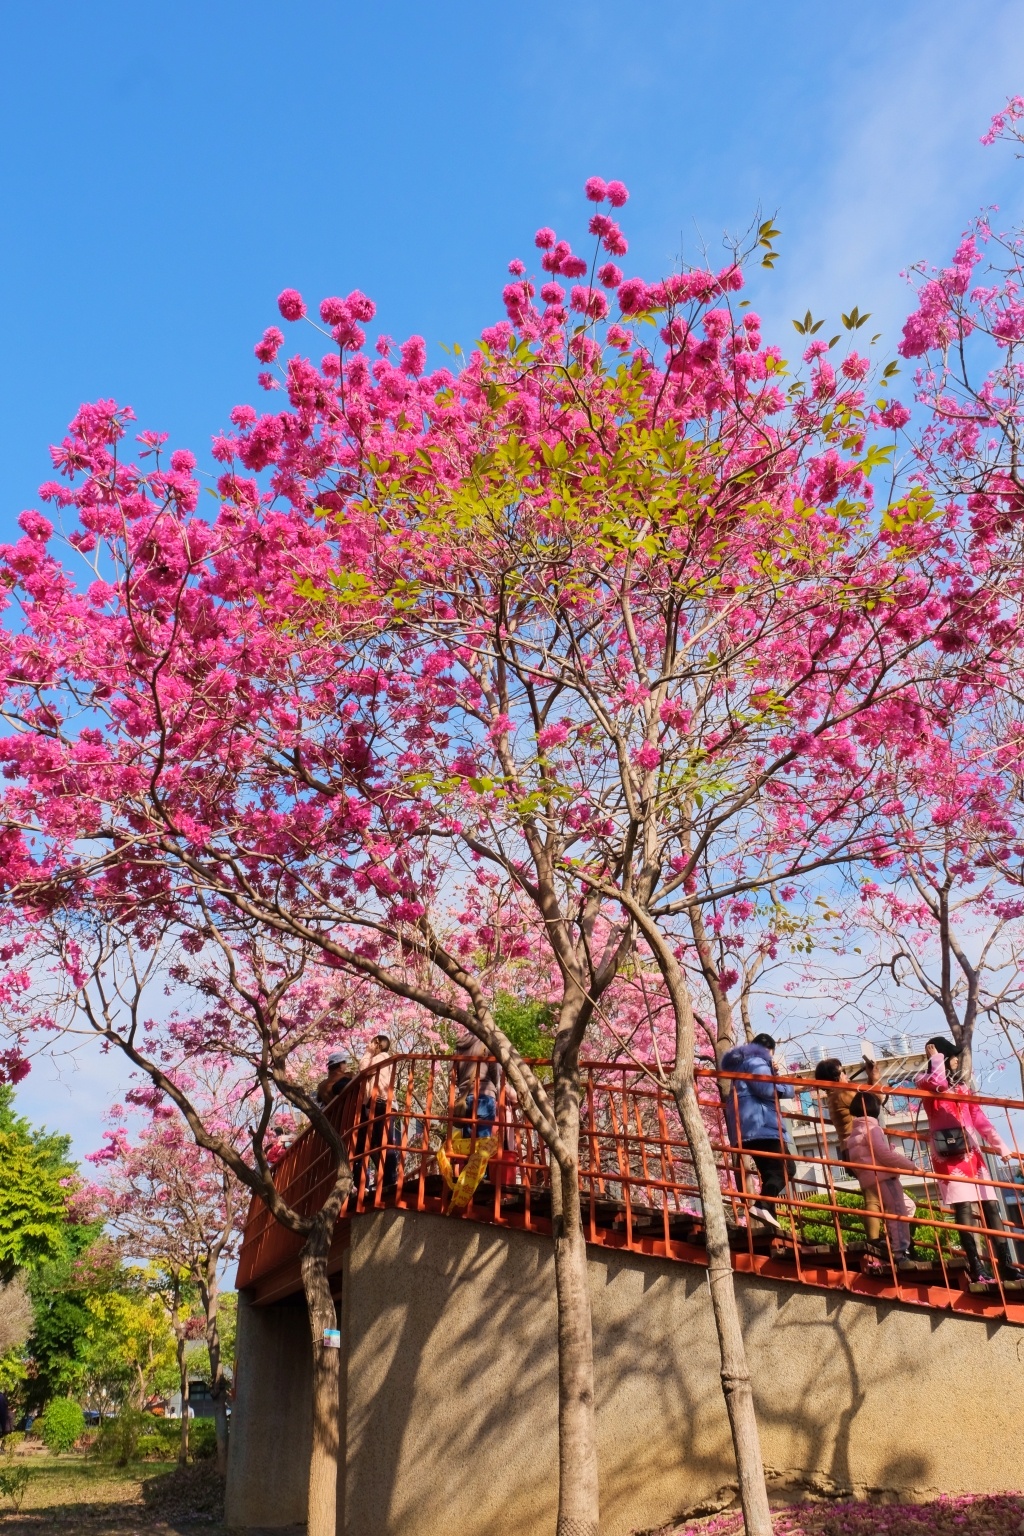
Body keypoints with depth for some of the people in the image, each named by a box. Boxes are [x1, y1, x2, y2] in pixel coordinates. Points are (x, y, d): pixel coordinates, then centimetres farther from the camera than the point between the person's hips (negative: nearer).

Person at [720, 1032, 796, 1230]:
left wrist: (771, 1072, 35)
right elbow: (766, 1089, -16)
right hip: (760, 1125, -10)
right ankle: (762, 1205, -31)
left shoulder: (742, 1064, 28)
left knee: (770, 1171, 8)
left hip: (746, 1127, 10)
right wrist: (787, 1089, 1)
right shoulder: (756, 1061, -3)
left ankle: (767, 1211, -2)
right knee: (784, 1168, -15)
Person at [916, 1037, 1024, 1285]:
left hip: (971, 1152, 6)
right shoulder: (925, 1082, 4)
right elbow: (937, 1084, -20)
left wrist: (1000, 1145, 6)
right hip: (948, 1154, -6)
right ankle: (976, 1266, -17)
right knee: (963, 1206, -14)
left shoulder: (961, 1087, 23)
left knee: (990, 1204, -1)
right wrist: (936, 1059, -5)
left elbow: (979, 1118, 16)